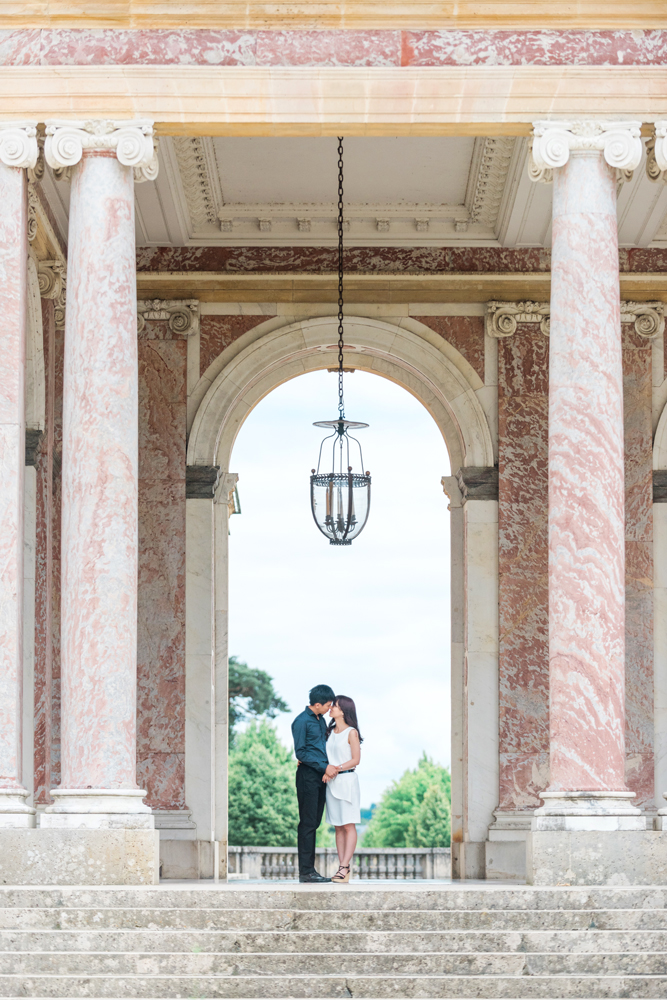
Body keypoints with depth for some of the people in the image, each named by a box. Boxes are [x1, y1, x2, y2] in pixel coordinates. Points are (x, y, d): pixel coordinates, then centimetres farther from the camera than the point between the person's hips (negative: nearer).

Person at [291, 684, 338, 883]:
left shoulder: (321, 720, 17)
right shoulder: (301, 721, -10)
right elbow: (300, 752, -13)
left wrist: (330, 766, 7)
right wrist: (324, 767, -15)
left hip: (320, 776, 9)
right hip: (308, 775, -8)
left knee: (314, 823, 8)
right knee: (308, 823, -8)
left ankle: (310, 869, 11)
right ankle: (305, 871, -8)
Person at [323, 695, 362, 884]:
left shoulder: (351, 732, -5)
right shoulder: (330, 732, 14)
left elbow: (355, 760, -9)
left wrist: (335, 769, -16)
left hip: (347, 780, -7)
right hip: (331, 782, 7)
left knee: (348, 825, -7)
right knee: (338, 827, 4)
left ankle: (344, 868, -11)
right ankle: (343, 868, 4)